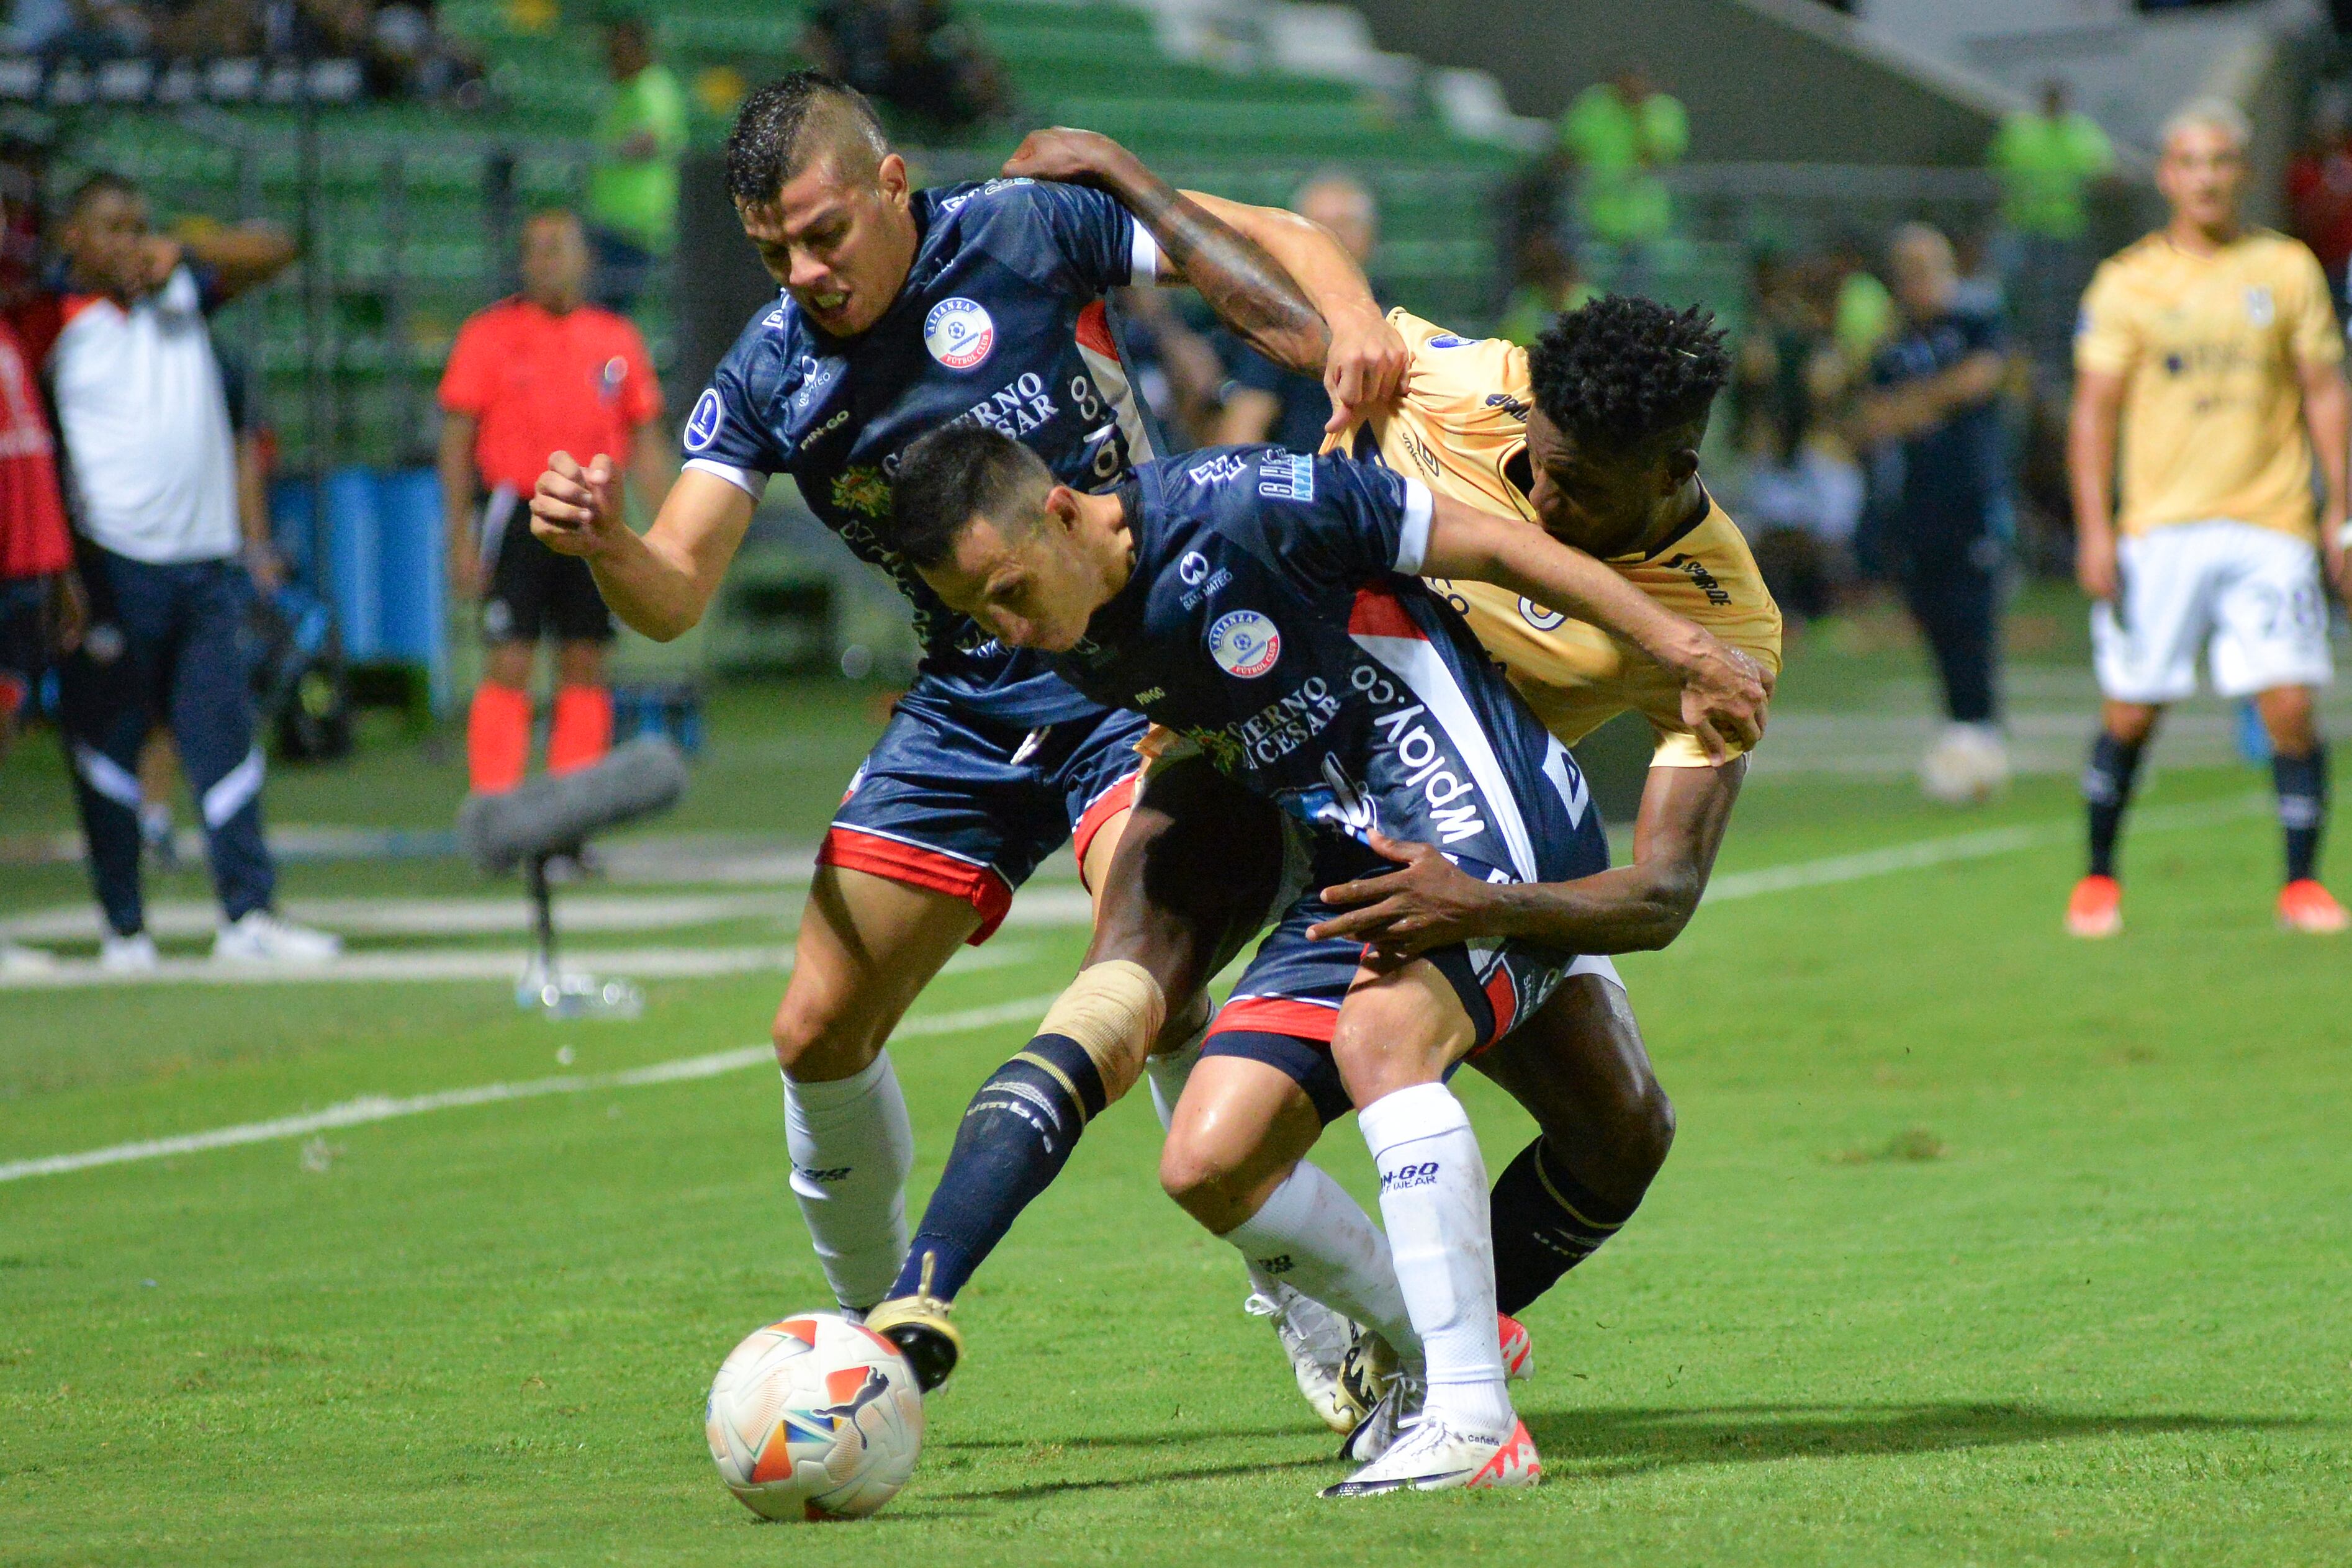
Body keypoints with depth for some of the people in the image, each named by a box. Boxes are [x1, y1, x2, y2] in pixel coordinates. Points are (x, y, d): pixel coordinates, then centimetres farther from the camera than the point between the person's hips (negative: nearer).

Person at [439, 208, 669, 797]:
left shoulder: (617, 340, 10)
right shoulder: (487, 336, 1)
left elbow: (647, 444, 14)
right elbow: (456, 440, 0)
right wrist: (460, 538, -8)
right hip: (517, 518, -4)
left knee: (585, 668, 5)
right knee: (508, 666, -9)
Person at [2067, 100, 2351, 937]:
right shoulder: (2127, 282, 3)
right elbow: (2094, 411, 3)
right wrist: (2095, 530, -5)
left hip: (2269, 525, 1)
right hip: (2157, 525, 0)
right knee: (2128, 713, -1)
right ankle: (2098, 878, 18)